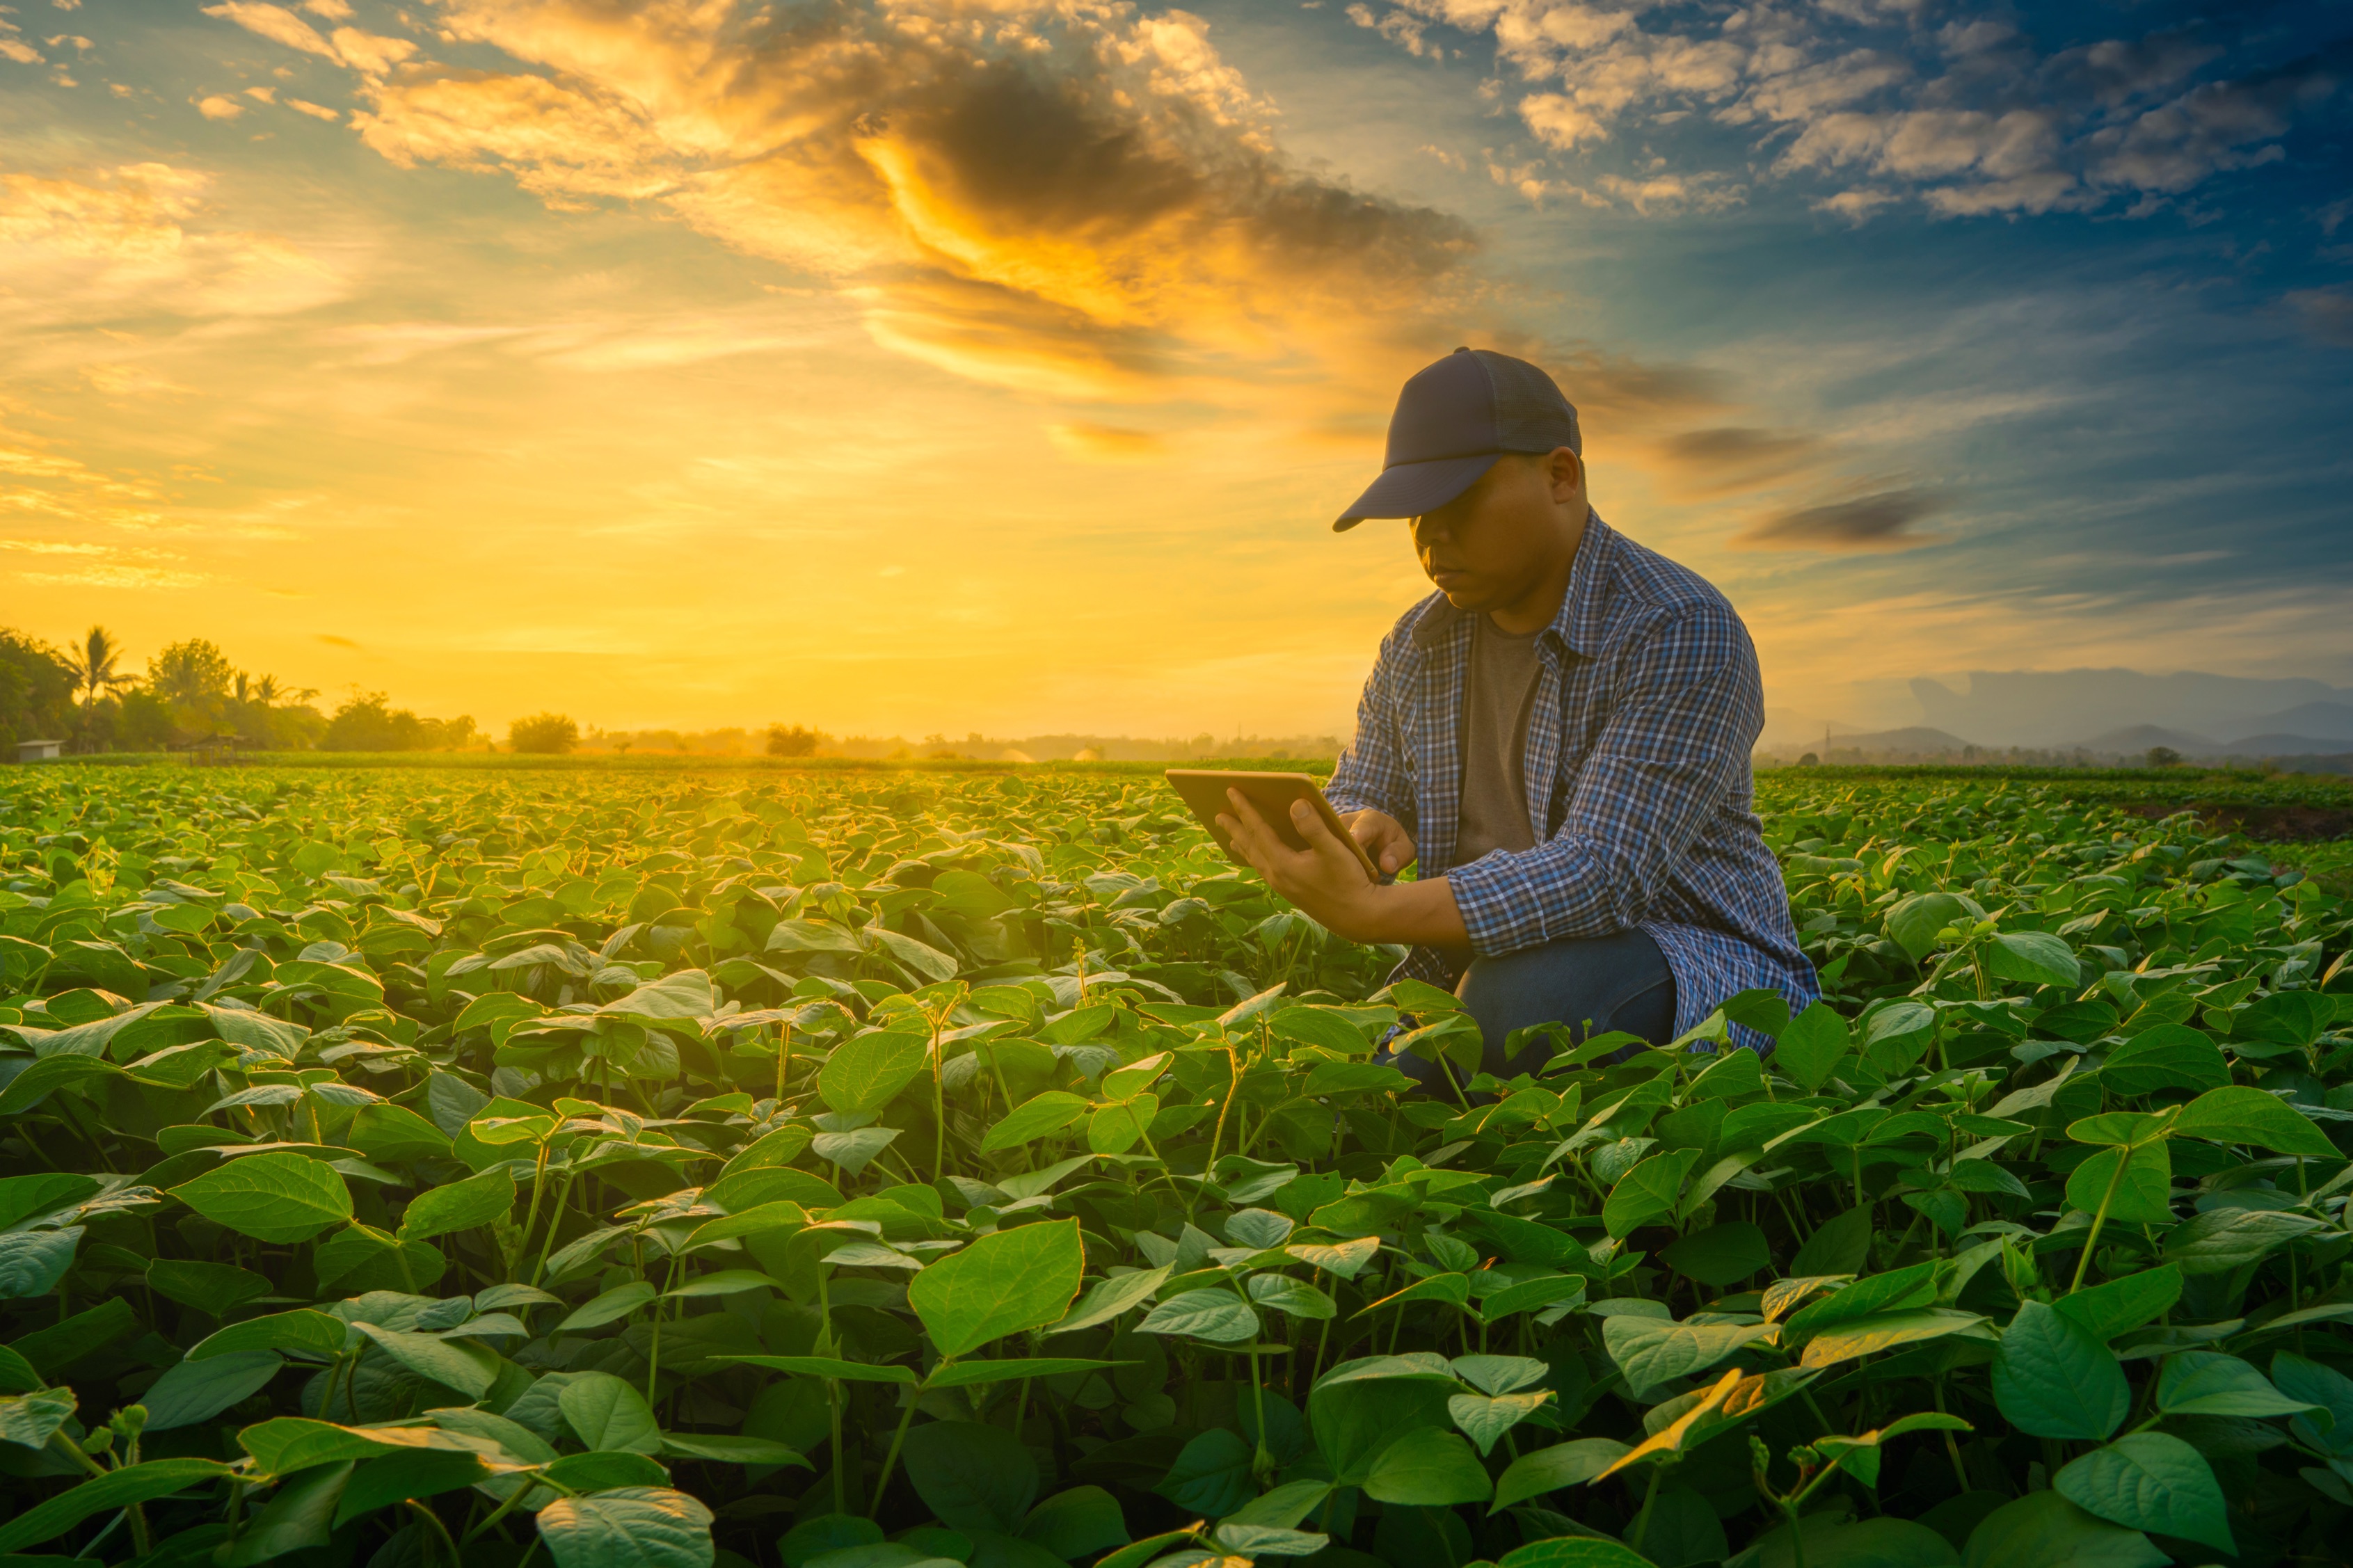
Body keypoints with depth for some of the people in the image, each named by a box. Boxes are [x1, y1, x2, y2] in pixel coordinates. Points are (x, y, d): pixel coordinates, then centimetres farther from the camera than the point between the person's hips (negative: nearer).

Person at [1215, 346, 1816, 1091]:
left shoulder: (1683, 635, -18)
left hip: (1691, 969, -5)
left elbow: (1603, 873, -28)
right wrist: (1363, 830, -16)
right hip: (1478, 968, 6)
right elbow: (1355, 799, 12)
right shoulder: (1415, 646, 6)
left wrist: (1372, 912, -39)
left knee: (1524, 1001, -37)